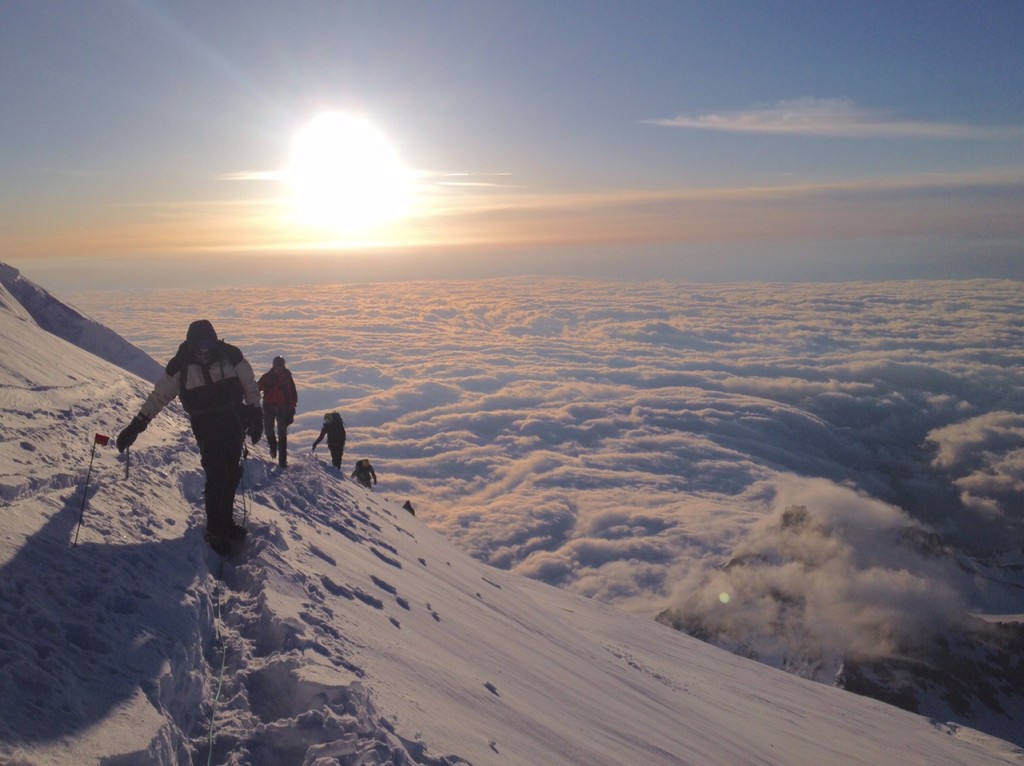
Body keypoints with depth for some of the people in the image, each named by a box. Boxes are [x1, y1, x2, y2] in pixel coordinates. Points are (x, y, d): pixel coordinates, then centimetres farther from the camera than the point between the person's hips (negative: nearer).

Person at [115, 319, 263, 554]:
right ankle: (215, 531, 4)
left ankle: (226, 522, 26)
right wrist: (137, 425, -4)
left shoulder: (230, 355, -9)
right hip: (206, 427, -2)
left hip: (234, 423, 3)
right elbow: (160, 395, -3)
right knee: (215, 476, -11)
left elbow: (249, 385, 2)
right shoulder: (182, 365, -10)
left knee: (231, 475, 10)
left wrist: (255, 415, 2)